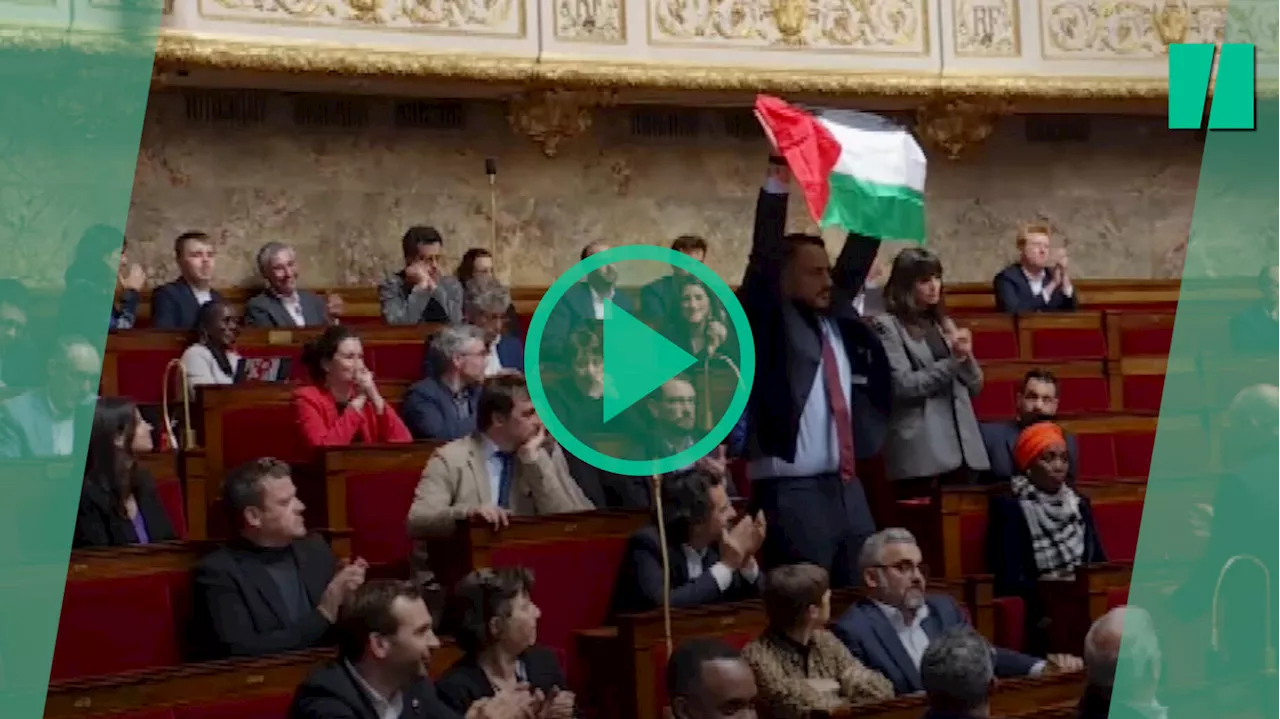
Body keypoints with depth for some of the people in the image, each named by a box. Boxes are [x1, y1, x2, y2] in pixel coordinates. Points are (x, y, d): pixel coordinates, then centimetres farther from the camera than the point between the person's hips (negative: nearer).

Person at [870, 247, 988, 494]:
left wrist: (966, 356, -2)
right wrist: (952, 360, -12)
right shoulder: (887, 326, -2)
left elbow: (975, 386, 17)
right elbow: (904, 386, -12)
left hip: (962, 447, 6)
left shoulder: (943, 323, 18)